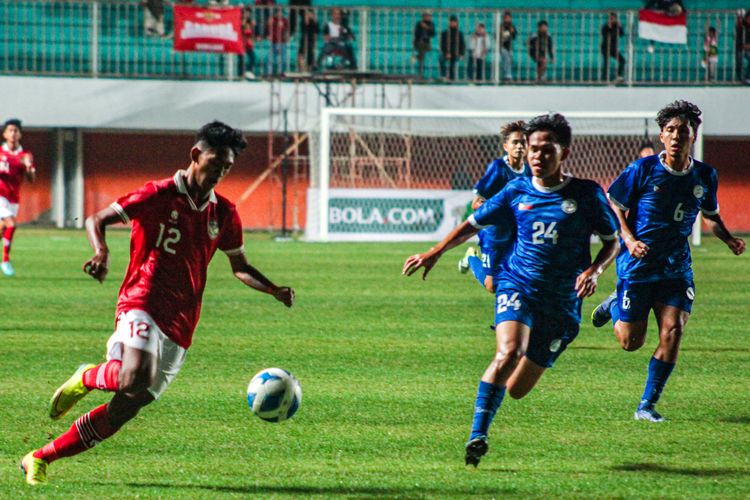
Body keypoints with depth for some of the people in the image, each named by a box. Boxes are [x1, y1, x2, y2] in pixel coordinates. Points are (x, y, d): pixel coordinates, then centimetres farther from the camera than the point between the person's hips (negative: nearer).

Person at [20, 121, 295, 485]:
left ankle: (40, 459, 13)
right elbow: (96, 220, -2)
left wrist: (275, 291, 5)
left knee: (122, 411, 2)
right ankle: (87, 378, -1)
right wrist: (102, 253, -23)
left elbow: (240, 267, 24)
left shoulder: (224, 214, 13)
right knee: (136, 379, -35)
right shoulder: (158, 196, -3)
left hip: (180, 326, 6)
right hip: (142, 303, -6)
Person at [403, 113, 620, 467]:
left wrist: (594, 270, -14)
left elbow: (613, 242, 5)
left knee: (517, 389, 2)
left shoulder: (586, 194, -4)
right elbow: (474, 223, 15)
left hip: (562, 302, 0)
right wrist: (436, 252, 6)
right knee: (509, 352, -31)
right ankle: (478, 435, -27)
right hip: (518, 286, 0)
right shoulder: (517, 191, 2)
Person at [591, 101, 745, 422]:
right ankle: (615, 307, 37)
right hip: (637, 265, -3)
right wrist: (629, 239, -17)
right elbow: (613, 206, -2)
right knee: (631, 342, 1)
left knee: (672, 333, -13)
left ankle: (647, 405, 0)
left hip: (677, 269, 3)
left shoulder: (705, 176, 0)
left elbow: (711, 215, 18)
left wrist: (729, 239, 0)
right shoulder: (643, 170, -11)